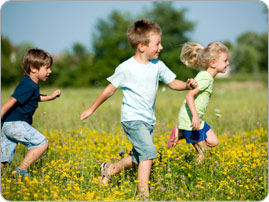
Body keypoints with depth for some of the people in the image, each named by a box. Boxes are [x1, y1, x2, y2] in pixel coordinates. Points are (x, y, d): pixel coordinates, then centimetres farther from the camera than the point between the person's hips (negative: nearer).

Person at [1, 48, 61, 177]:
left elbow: (35, 98, 37)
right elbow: (10, 102, -21)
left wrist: (50, 97, 26)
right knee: (42, 143, -8)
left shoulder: (31, 84, 16)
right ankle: (21, 170, -7)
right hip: (14, 124, -10)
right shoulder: (29, 86, -15)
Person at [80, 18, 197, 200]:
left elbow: (172, 83, 12)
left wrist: (187, 85, -10)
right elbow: (110, 90, -2)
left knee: (138, 158, 13)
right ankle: (144, 195, -15)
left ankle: (110, 168, 36)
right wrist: (92, 109, 6)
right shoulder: (126, 68, -13)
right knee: (148, 152, -21)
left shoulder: (158, 65, 1)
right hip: (132, 118, -7)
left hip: (148, 120, 7)